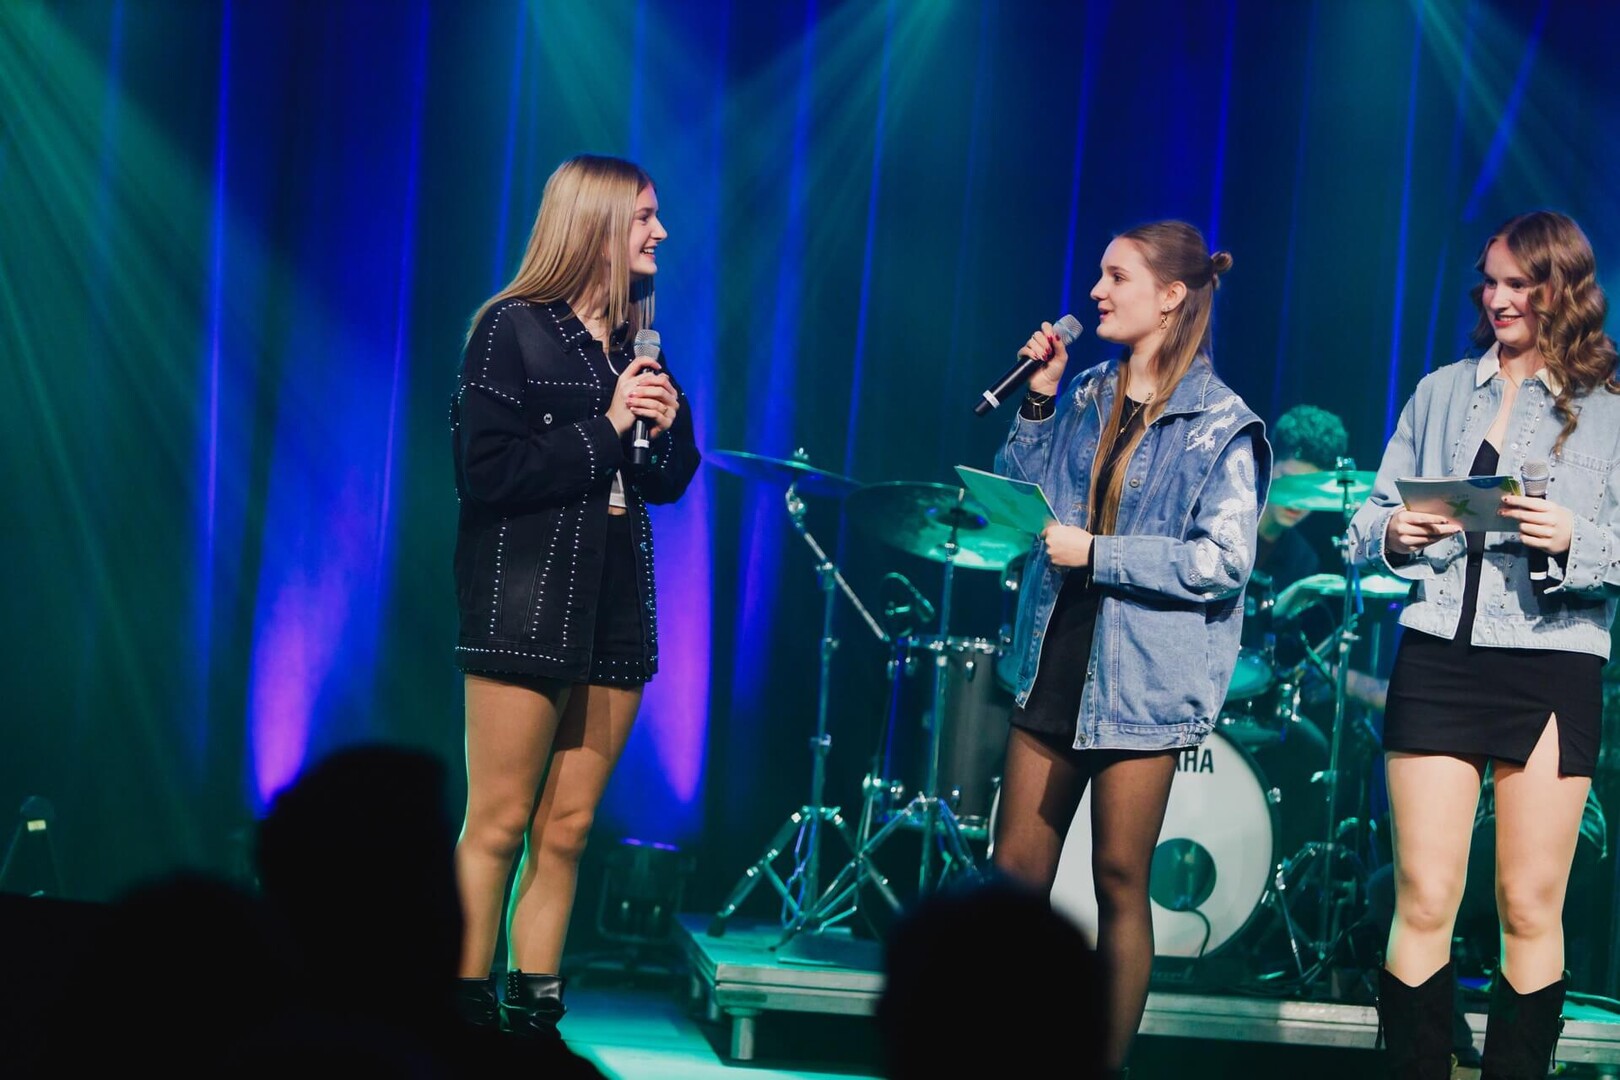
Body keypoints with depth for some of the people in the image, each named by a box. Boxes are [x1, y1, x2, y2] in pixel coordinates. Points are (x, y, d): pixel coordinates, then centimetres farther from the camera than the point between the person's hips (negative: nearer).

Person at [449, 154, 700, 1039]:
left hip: (615, 608, 6)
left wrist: (668, 423, -4)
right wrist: (606, 427, -13)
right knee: (499, 825, -5)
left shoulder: (638, 341, 13)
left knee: (567, 830, 6)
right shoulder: (513, 328, -6)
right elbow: (486, 473, -14)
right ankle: (467, 1014, 0)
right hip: (527, 602, -6)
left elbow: (668, 482, 16)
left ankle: (536, 1012, 12)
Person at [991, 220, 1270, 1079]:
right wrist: (1037, 403, 1)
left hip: (1141, 678, -6)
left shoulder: (1222, 426, -7)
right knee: (1014, 871, 7)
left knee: (1119, 880, 3)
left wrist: (1096, 553, -16)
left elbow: (1223, 561, -15)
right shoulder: (1086, 397, 11)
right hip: (1055, 661, 6)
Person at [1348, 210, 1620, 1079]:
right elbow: (1370, 517, 15)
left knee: (1531, 910, 1)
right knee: (1423, 901, -2)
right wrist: (1392, 532, -6)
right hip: (1438, 657, 2)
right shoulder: (1442, 392, 13)